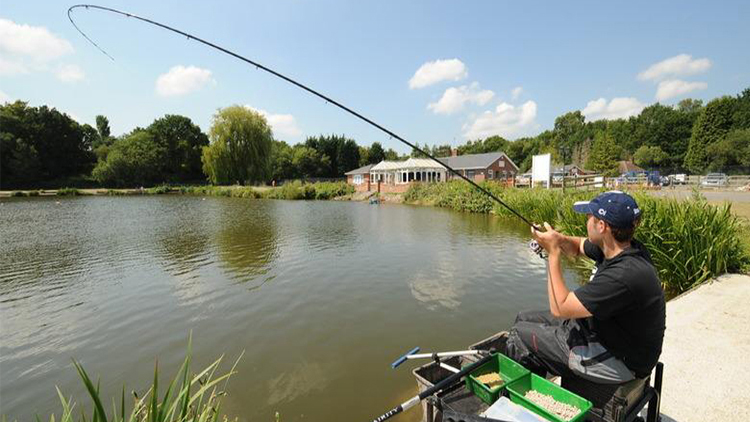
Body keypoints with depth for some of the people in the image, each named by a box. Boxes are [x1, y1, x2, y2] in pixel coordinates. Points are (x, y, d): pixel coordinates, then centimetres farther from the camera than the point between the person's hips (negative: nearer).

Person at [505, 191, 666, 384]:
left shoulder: (625, 275, -34)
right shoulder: (619, 247, -7)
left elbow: (559, 308, -27)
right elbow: (577, 246, 14)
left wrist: (553, 252, -25)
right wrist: (559, 239, -11)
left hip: (618, 361, -9)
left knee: (520, 335, -7)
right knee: (524, 319, 10)